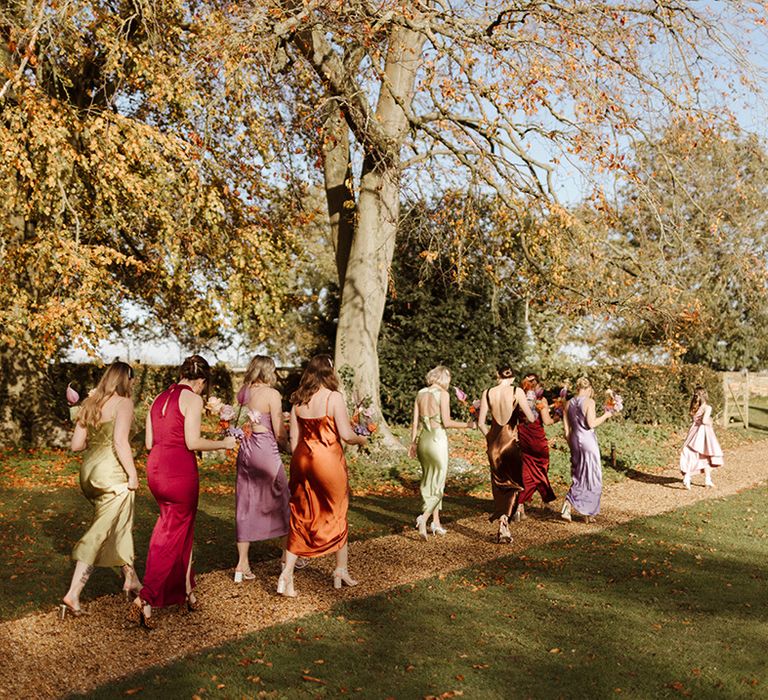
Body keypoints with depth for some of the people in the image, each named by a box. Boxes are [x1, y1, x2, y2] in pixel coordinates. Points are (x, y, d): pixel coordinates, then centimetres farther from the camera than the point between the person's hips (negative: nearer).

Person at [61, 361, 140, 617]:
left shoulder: (90, 403, 12)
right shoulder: (123, 402, -9)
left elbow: (76, 444, 10)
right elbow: (120, 441, -19)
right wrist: (133, 474, -13)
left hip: (89, 470, 8)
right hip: (113, 474, -8)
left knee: (121, 526, 20)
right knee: (100, 533, 0)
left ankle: (131, 580, 32)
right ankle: (73, 595, -1)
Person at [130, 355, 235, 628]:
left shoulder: (159, 399, 14)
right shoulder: (192, 399, -7)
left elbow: (149, 443, 13)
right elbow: (193, 442, -14)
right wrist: (223, 443, -1)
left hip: (156, 467, 7)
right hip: (180, 470, -7)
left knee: (170, 527, 21)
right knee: (174, 536, 4)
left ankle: (185, 591, 29)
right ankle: (145, 599, -4)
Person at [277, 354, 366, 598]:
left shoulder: (298, 400, 4)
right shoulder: (333, 397, -12)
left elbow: (293, 437, 7)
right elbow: (346, 434, -14)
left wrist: (299, 463, 16)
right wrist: (361, 439, 6)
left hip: (302, 459, 5)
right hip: (328, 460, -5)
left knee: (300, 516, 12)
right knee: (336, 514, 13)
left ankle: (287, 573, 5)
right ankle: (341, 569, 26)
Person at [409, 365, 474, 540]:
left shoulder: (421, 393, 9)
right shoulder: (443, 394, -8)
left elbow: (415, 422, 9)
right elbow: (446, 422, -11)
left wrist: (413, 442, 15)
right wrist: (467, 425, 1)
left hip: (423, 439, 6)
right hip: (438, 439, -6)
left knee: (428, 482, 14)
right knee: (438, 483, 2)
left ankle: (436, 522, 17)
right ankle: (424, 518, -16)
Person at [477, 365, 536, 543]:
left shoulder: (487, 393, 0)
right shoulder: (517, 392, -8)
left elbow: (481, 423, -1)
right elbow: (531, 418, -11)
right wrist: (532, 414, 12)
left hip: (494, 443, 3)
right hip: (512, 442, -3)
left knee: (499, 484, 17)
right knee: (511, 484, 12)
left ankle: (503, 527, 17)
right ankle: (503, 525, -3)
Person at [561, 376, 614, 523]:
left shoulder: (568, 404, 8)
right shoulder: (589, 402, -10)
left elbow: (566, 429, 8)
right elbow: (591, 424, -16)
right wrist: (605, 415, -2)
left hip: (575, 440, 6)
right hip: (588, 440, -6)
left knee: (578, 477, 13)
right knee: (591, 477, 5)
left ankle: (567, 507, -2)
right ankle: (588, 514, 9)